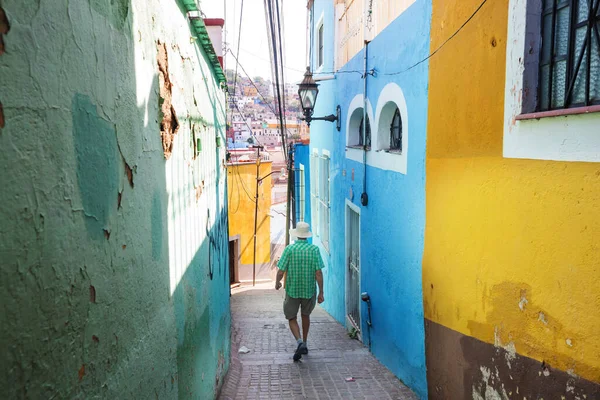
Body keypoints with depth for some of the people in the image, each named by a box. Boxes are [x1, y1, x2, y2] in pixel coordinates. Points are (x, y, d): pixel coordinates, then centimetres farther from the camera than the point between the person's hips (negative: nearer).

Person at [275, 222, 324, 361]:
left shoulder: (289, 249, -11)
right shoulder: (314, 249, -8)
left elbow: (281, 271, -11)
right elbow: (318, 273, -12)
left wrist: (277, 283, 9)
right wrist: (321, 293, -5)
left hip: (292, 290, -2)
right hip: (309, 290, 2)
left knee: (292, 319, 12)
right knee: (305, 315, 24)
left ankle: (300, 342, -12)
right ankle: (304, 344, 32)